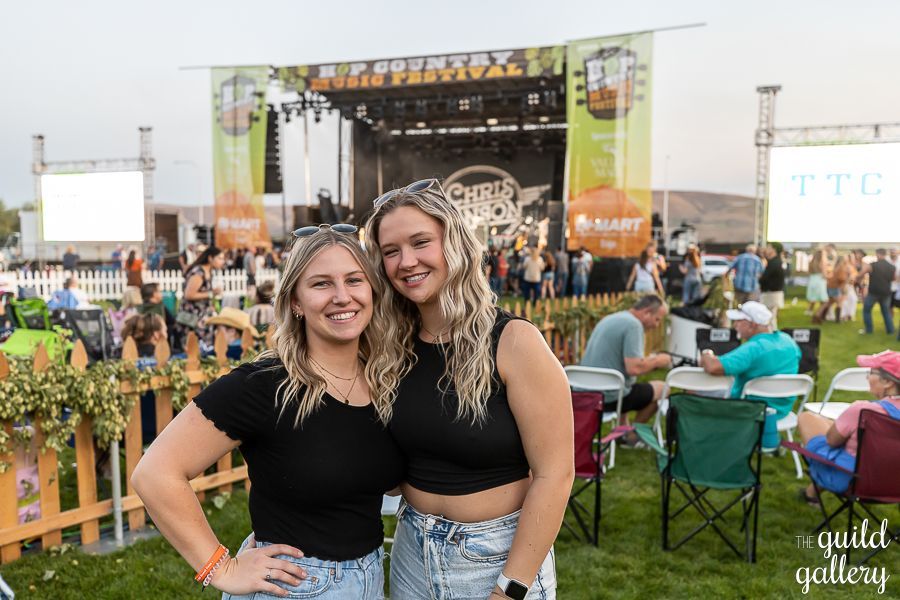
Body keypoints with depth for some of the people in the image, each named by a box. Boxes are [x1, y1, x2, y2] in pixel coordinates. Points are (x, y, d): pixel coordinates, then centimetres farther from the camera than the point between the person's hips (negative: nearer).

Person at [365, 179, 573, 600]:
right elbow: (394, 461, 9)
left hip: (499, 555, -5)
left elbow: (553, 475, -19)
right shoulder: (396, 348, -3)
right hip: (413, 551, 5)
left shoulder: (512, 341, -19)